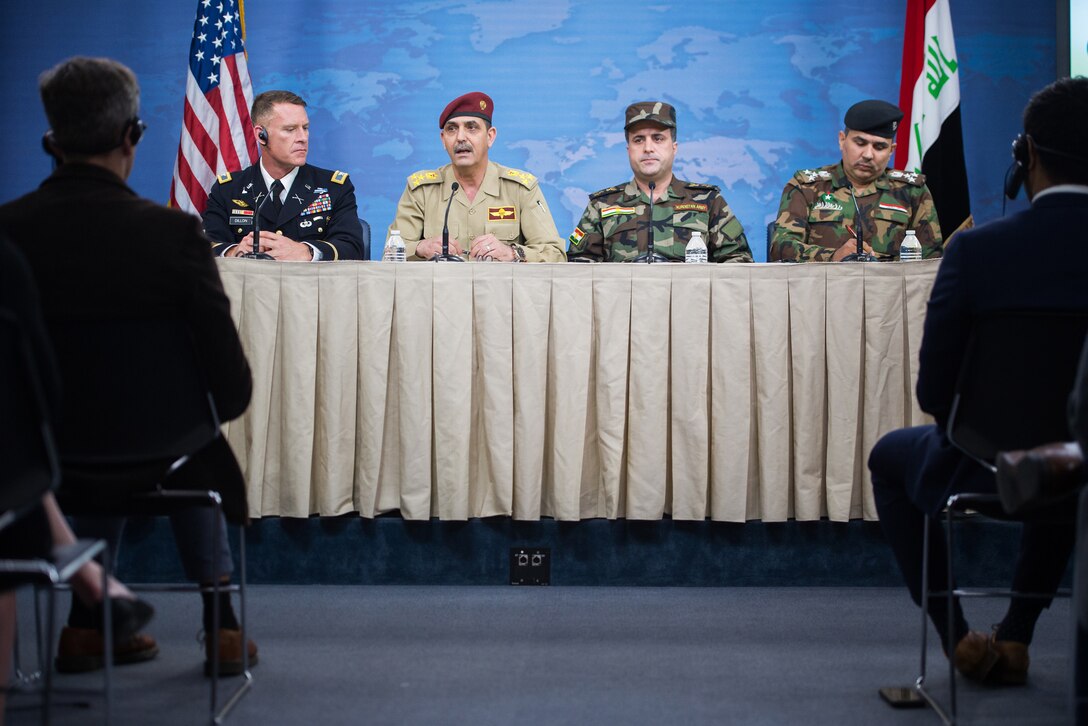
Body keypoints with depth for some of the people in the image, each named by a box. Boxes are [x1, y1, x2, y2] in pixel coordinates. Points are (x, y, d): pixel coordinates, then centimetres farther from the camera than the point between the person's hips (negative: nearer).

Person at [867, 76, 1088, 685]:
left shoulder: (976, 250, -18)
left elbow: (935, 389, -12)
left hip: (986, 477, -3)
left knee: (890, 457, 31)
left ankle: (959, 638, 29)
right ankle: (1016, 636, 36)